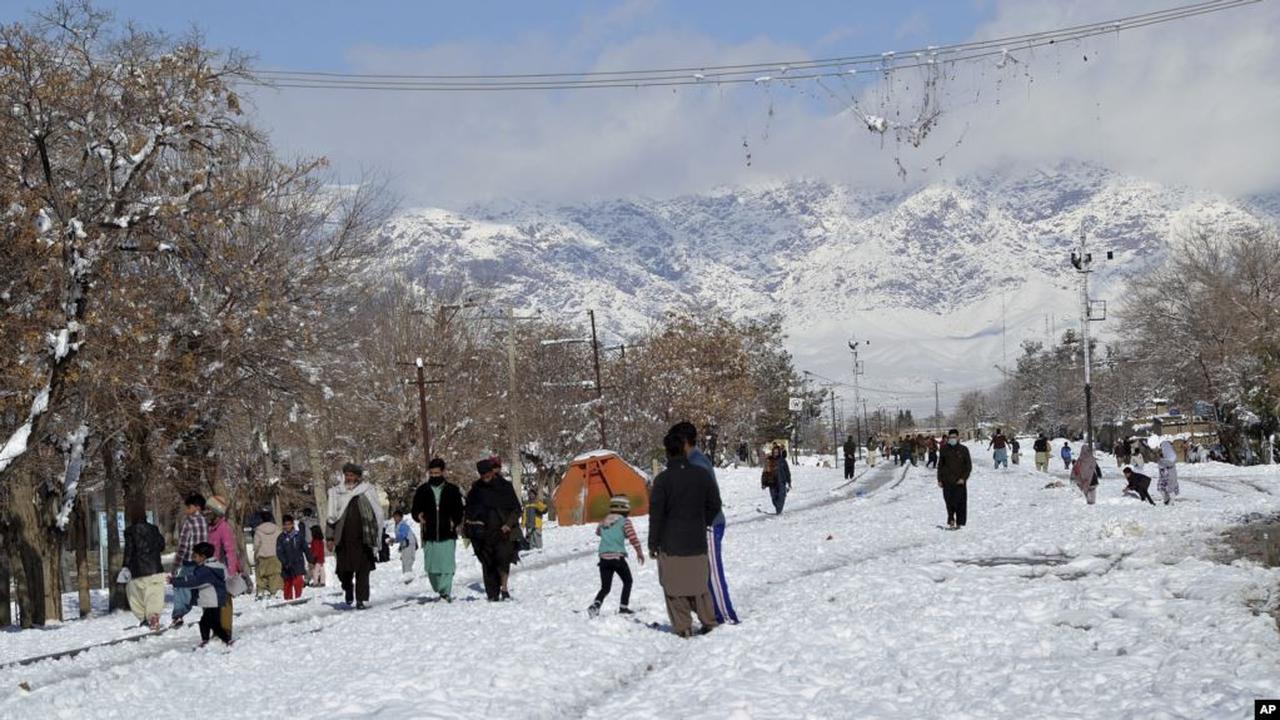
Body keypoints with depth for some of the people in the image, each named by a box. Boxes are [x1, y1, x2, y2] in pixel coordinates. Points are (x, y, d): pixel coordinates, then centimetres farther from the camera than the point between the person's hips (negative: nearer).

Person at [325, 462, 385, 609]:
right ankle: (348, 596, 24)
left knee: (362, 571, -5)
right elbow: (331, 517, 14)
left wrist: (375, 537, 4)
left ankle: (361, 600, -2)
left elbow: (377, 515, 9)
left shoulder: (367, 492, 6)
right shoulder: (337, 493, 11)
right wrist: (331, 537, 6)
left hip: (362, 539, -2)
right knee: (344, 571, 0)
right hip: (343, 540, 2)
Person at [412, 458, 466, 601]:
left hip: (448, 535, -2)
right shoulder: (422, 490, 9)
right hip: (429, 535, 2)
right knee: (431, 568, 4)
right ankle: (439, 592, 20)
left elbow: (459, 511, 10)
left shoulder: (452, 490, 7)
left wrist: (455, 522, -9)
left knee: (447, 567, -12)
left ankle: (445, 593, -13)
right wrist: (419, 516, -11)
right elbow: (415, 509, 12)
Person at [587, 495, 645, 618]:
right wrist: (639, 552, 0)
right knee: (627, 582, 18)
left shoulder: (604, 521, 11)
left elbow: (598, 531, 29)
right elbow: (632, 537, -11)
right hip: (618, 557, -4)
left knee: (605, 587, 9)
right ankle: (623, 607, 13)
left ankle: (596, 604, -16)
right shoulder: (625, 521, -4)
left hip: (603, 557, 4)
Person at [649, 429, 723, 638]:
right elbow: (714, 505, 7)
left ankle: (683, 626, 4)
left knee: (674, 586, 5)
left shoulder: (663, 479, -12)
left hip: (671, 545, -4)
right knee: (699, 582, 17)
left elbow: (656, 514, -9)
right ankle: (708, 621, 19)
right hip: (697, 542, 4)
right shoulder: (702, 474, -1)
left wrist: (653, 543, -1)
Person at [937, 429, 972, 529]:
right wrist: (939, 479, 8)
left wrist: (964, 478, -8)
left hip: (959, 481, -1)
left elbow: (969, 466, 4)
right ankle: (951, 521, 11)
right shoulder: (944, 449, 5)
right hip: (947, 481, 1)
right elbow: (940, 465, 12)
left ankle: (959, 523, 8)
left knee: (960, 502, -2)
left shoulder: (963, 449, 1)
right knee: (949, 501, -1)